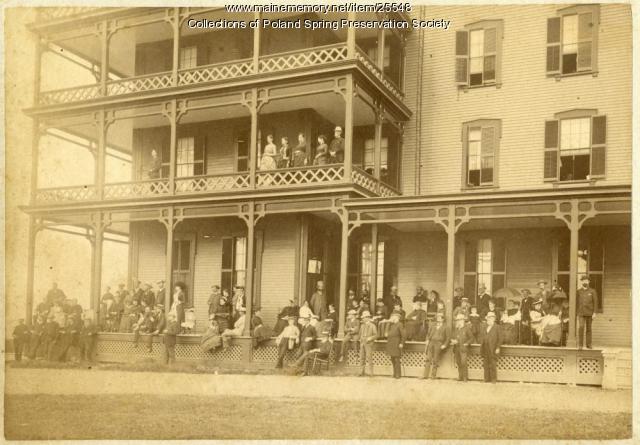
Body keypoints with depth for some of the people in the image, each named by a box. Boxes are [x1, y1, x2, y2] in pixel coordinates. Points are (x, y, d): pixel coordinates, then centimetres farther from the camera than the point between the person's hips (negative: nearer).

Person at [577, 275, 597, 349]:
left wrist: (594, 313, -8)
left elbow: (595, 302, 0)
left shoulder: (592, 291, 3)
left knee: (588, 328, 6)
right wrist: (576, 313, 6)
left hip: (589, 313, 0)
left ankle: (588, 344, 14)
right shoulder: (578, 291, 6)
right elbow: (577, 302, 8)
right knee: (581, 327, -13)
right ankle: (580, 345, -11)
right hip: (581, 313, 0)